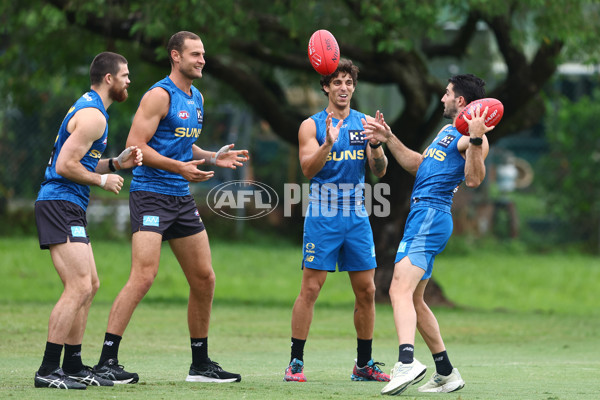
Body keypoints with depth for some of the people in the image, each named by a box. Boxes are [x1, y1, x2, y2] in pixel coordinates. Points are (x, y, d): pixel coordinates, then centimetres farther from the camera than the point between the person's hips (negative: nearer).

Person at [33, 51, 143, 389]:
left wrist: (116, 164, 11)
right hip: (61, 205, -11)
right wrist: (102, 180, -9)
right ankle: (48, 371, -16)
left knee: (90, 285, 14)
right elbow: (66, 165, -20)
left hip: (70, 208, 11)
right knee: (79, 287, -16)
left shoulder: (90, 109, 19)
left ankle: (73, 365, 19)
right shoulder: (93, 115, -14)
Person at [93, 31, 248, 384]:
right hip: (151, 195, -9)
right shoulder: (160, 95, -11)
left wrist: (213, 158, 11)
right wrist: (179, 166, -24)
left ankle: (200, 364, 21)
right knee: (144, 277, -18)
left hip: (182, 198, 9)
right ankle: (106, 361, -15)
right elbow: (135, 146, -16)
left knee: (205, 279, 10)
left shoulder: (197, 99, 16)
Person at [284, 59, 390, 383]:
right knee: (310, 288, -8)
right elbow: (308, 169, -11)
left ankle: (364, 365, 13)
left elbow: (379, 171, 3)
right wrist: (328, 143, -27)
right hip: (322, 216, -4)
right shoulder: (312, 125, 1)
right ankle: (296, 362, -3)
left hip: (357, 216, 4)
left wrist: (376, 144, -17)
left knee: (366, 291, 4)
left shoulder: (364, 123, 9)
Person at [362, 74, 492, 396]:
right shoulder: (448, 130, 24)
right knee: (413, 300, 17)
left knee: (400, 290, -27)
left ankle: (406, 362, -44)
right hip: (421, 215, 11)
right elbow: (417, 165, 35)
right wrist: (389, 138, 30)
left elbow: (473, 179, -24)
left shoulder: (472, 138, -8)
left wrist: (475, 140, -35)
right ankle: (446, 374, 24)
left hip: (431, 216, -11)